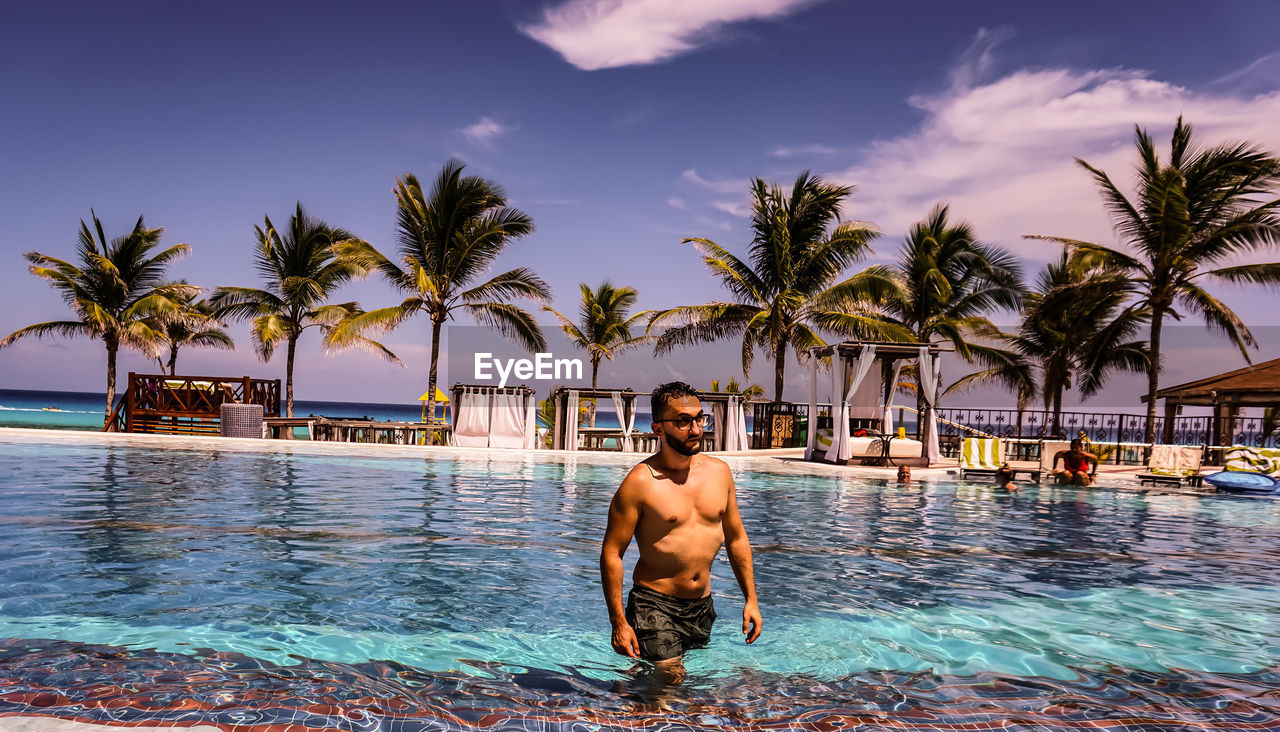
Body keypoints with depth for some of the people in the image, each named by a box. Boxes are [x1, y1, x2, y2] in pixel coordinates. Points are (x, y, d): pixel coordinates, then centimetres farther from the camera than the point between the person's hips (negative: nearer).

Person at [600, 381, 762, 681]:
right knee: (670, 680, -12)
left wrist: (750, 598, 10)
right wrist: (618, 622, -15)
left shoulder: (719, 471, 3)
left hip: (702, 604, 6)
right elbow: (611, 553, -12)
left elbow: (736, 538, 13)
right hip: (655, 603, -5)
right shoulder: (640, 482, -14)